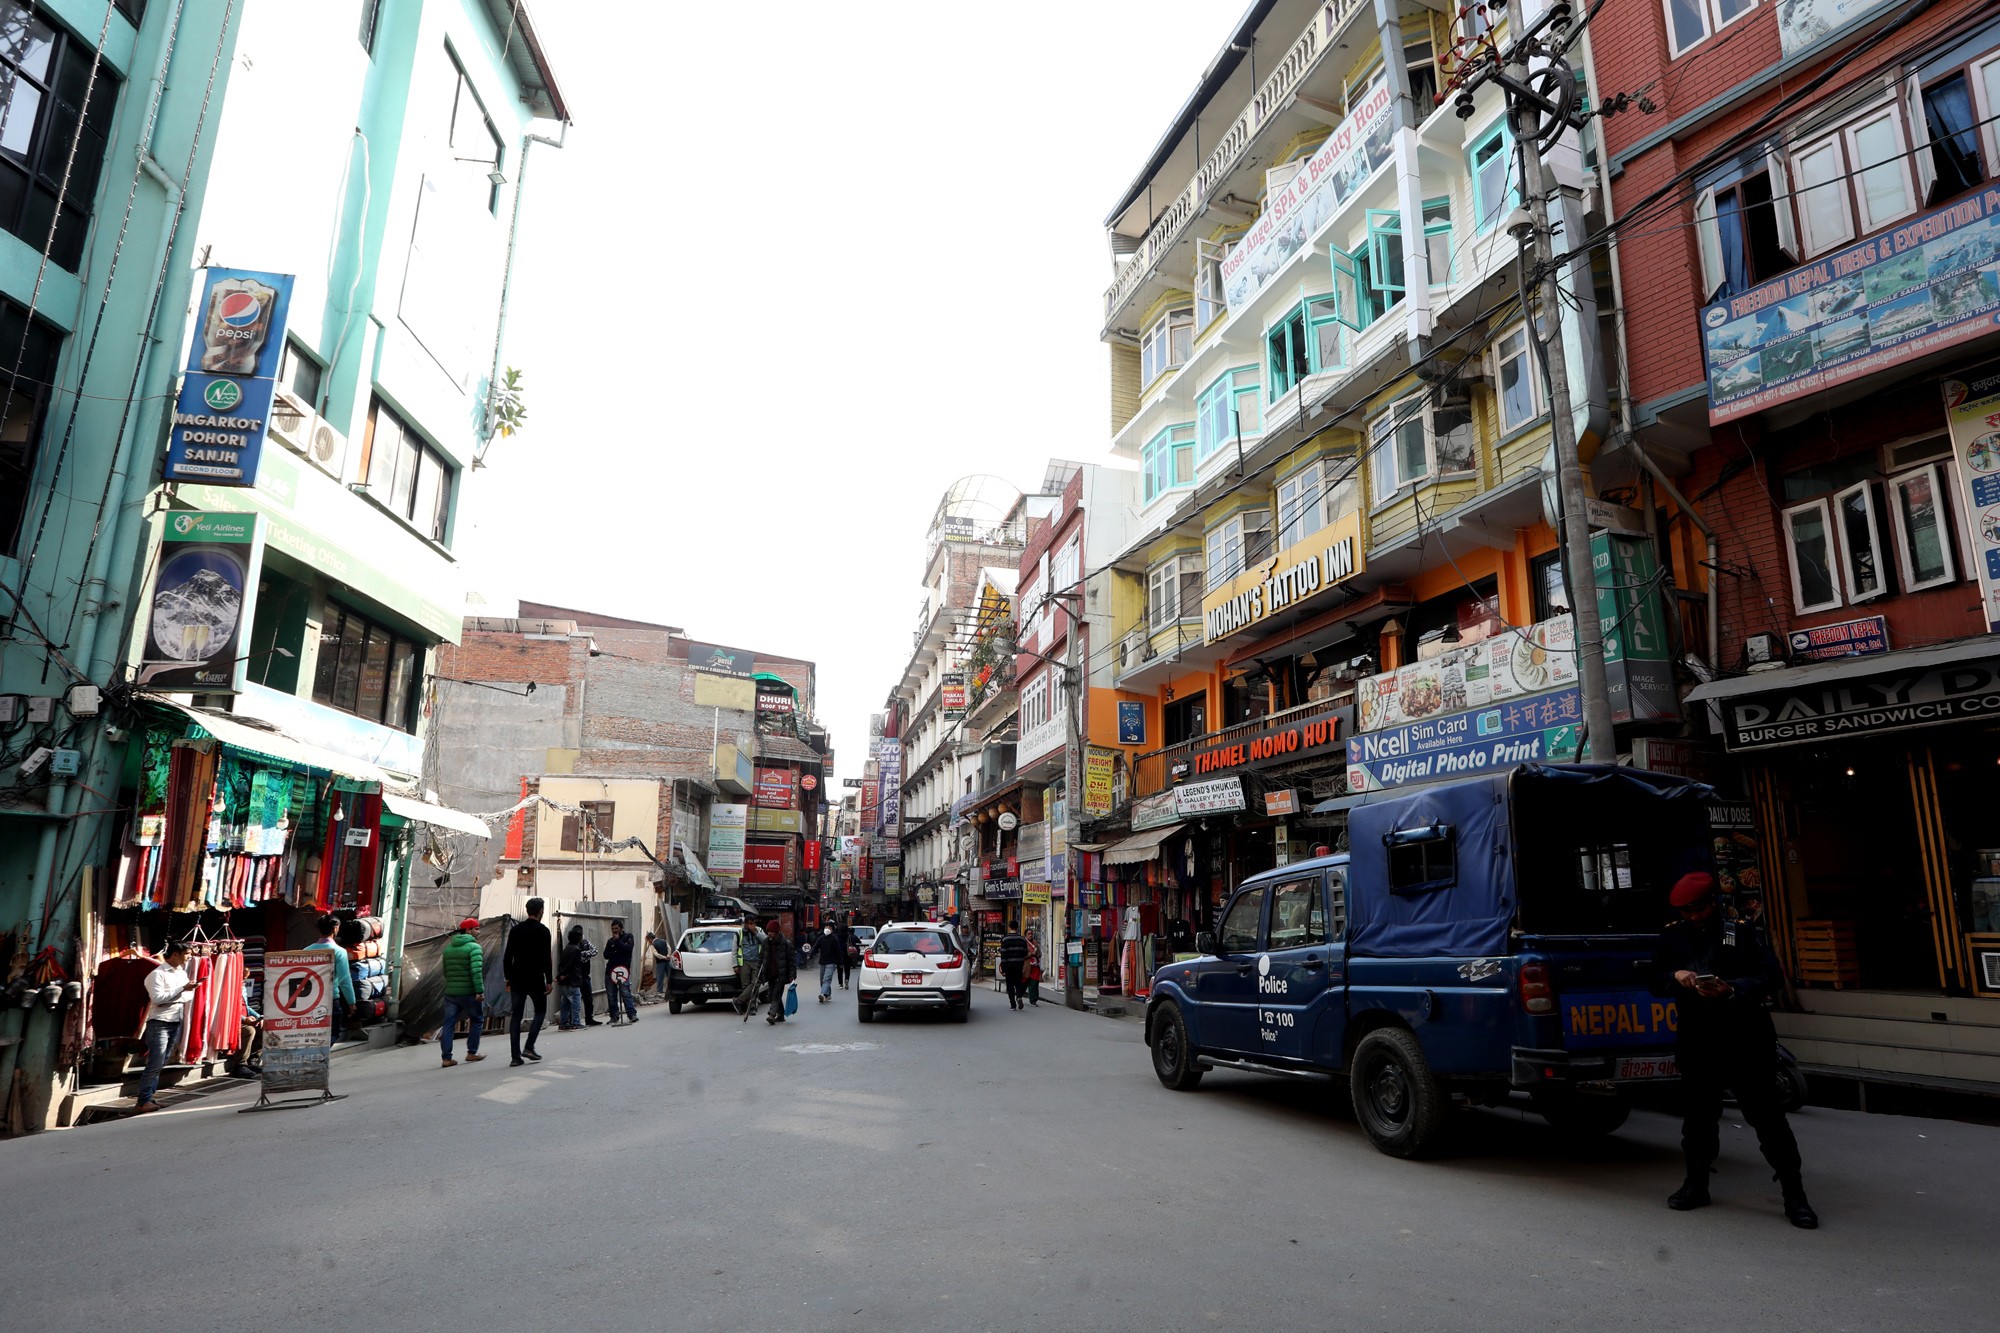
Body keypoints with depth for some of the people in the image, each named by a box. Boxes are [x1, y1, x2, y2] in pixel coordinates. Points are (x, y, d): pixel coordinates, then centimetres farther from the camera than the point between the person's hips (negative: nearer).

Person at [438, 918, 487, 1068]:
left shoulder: (448, 948, 12)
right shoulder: (473, 947, -11)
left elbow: (445, 971, 18)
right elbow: (476, 971, -21)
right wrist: (479, 991, -22)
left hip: (451, 992, 6)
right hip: (469, 992, -6)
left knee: (448, 1024, 6)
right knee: (477, 1021, 12)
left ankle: (446, 1058, 3)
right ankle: (471, 1053, 15)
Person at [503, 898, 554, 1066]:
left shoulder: (516, 929, 9)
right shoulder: (542, 930, -7)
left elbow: (507, 956, 9)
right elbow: (546, 958, -11)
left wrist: (508, 978, 15)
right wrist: (549, 980, -7)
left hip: (517, 979, 5)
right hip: (535, 979, -5)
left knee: (516, 1015, 6)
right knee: (540, 1011, 10)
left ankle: (516, 1055, 1)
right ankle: (529, 1047, -4)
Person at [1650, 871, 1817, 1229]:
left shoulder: (1741, 933, -1)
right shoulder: (1672, 936, 9)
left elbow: (1771, 978, -7)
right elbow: (1656, 980, 11)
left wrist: (1731, 989, -22)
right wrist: (1676, 977, -11)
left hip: (1747, 1041, -3)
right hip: (1697, 1042, 3)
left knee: (1767, 1116, 0)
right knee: (1697, 1115, 11)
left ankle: (1794, 1195, 12)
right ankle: (1696, 1184, 25)